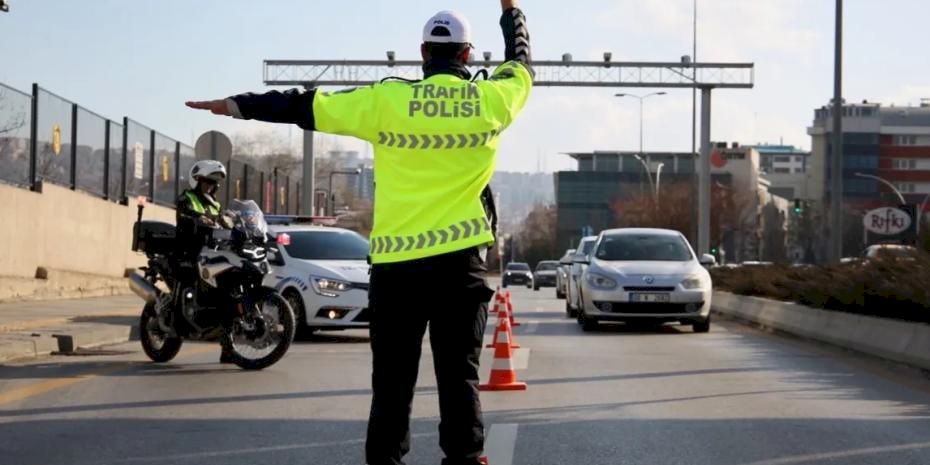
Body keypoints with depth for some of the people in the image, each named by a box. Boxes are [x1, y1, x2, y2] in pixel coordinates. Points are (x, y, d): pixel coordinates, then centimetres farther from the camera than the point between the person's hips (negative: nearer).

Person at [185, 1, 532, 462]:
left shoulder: (386, 100, -3)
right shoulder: (491, 101, 2)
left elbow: (308, 106, 2)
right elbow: (520, 65, 23)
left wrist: (239, 105, 11)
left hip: (396, 262, 0)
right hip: (461, 260, 0)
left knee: (392, 378, 6)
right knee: (459, 374, 4)